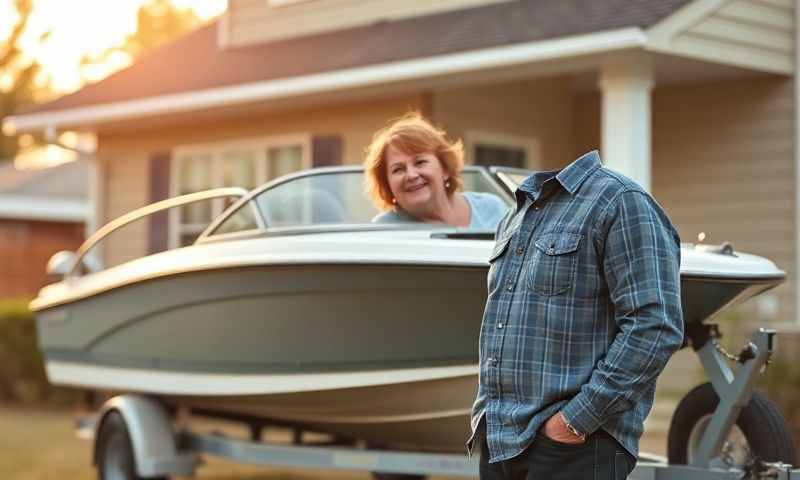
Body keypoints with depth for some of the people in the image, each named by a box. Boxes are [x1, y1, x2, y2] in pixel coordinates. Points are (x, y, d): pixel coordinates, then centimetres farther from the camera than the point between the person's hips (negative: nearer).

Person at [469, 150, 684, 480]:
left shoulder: (620, 201, -8)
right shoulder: (514, 219, 18)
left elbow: (655, 326, -18)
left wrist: (576, 420, -19)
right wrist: (486, 418, 12)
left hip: (575, 448, -8)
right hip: (497, 442, 8)